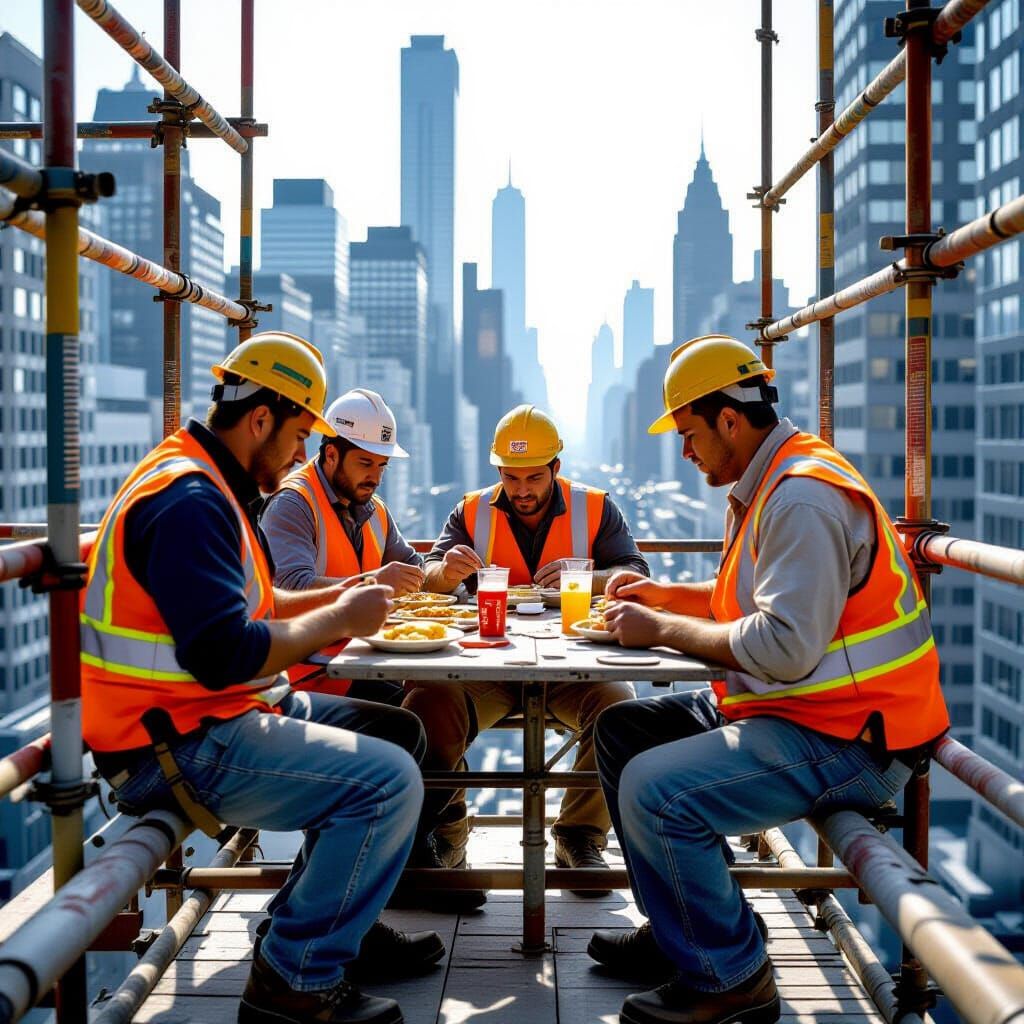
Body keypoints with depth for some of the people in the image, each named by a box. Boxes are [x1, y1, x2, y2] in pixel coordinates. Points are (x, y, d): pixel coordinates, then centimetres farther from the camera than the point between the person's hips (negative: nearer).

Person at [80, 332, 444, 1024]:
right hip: (175, 746, -11)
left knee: (399, 733, 12)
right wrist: (338, 621, -15)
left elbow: (240, 604, 23)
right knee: (388, 780, -20)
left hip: (219, 712, 11)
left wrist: (340, 596, 9)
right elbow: (224, 653, -29)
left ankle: (335, 918, 19)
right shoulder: (188, 499, -21)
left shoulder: (208, 485, 14)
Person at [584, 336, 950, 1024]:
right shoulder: (765, 485, 12)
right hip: (783, 708, 11)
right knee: (622, 732, 14)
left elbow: (784, 647, -29)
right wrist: (663, 596, 13)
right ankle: (683, 928, 20)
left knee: (654, 790, -26)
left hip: (847, 741, -11)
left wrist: (663, 630, -17)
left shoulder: (805, 498, -22)